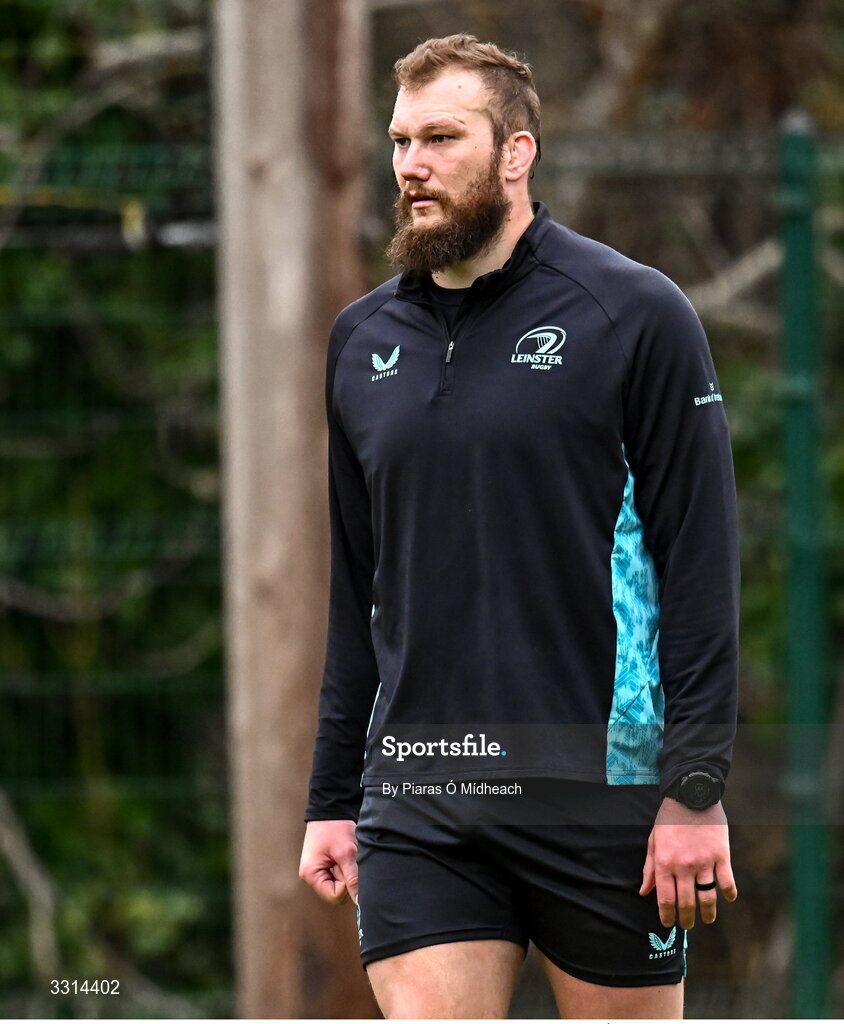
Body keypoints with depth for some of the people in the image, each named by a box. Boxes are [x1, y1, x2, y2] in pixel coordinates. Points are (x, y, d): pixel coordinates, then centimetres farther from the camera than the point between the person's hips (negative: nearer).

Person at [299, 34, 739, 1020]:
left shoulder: (634, 315, -2)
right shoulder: (362, 339, 12)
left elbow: (701, 562, -6)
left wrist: (697, 789, -12)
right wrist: (332, 798, 14)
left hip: (601, 790, -4)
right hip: (416, 803, 4)